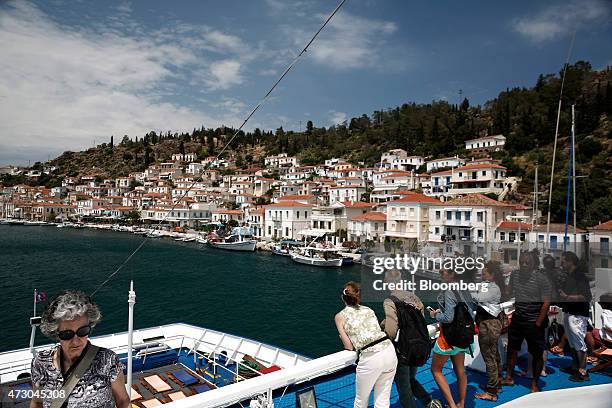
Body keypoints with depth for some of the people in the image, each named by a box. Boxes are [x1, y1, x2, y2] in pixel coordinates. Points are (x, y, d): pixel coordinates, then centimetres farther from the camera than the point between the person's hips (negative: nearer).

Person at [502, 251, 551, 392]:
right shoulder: (514, 275, 1)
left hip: (534, 322, -5)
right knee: (512, 348, 15)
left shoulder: (541, 279, -15)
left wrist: (538, 324, -15)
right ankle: (509, 377, 31)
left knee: (537, 354, 6)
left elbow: (546, 303, -15)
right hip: (517, 319, 5)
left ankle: (535, 384, 23)